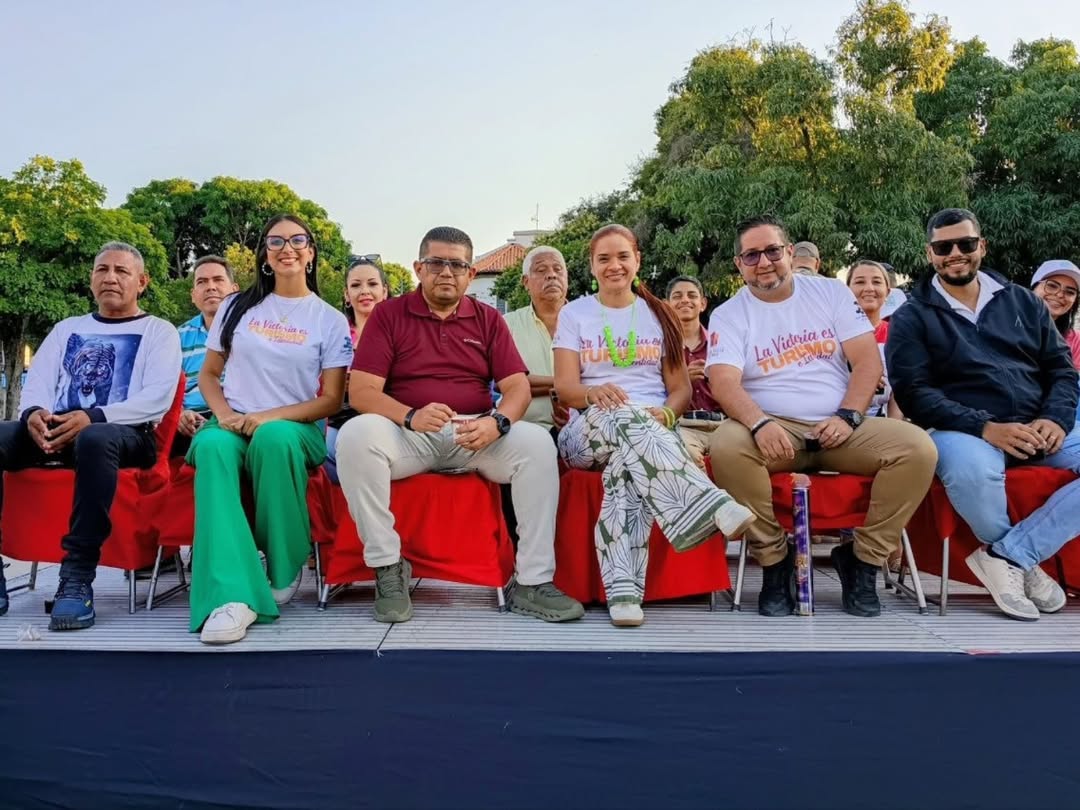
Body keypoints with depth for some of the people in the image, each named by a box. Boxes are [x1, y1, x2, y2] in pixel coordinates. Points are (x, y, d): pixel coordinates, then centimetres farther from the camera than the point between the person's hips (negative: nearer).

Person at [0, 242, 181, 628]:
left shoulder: (158, 331, 11)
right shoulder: (67, 328, 27)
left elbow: (158, 397, -5)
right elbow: (37, 382, 14)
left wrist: (93, 417, -20)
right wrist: (33, 412, -11)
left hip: (123, 434, -5)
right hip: (53, 429, 5)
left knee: (95, 439, -41)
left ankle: (77, 577, -35)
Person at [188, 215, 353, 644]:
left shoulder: (331, 320, 6)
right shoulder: (238, 306, 13)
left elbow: (331, 400, 0)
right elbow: (208, 374, 16)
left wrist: (270, 417, -15)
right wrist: (224, 413, -6)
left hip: (294, 429, -2)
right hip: (233, 425, 2)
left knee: (274, 437, -39)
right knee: (212, 446, -36)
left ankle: (285, 568, -20)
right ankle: (233, 595, -47)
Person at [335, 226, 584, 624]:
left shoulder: (488, 319, 12)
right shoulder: (388, 314, 5)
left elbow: (518, 386, 2)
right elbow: (361, 391, -5)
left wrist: (497, 422, -21)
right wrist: (410, 416, -25)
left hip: (477, 437, 2)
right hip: (407, 435, -1)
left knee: (536, 442, -26)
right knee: (356, 434, -32)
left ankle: (532, 582, -20)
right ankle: (387, 567, -19)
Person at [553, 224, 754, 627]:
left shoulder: (658, 314, 18)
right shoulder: (574, 314, 14)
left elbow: (681, 388, 13)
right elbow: (565, 386, 1)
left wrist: (665, 414, -11)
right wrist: (593, 392, -23)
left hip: (653, 428, 1)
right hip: (590, 430, -1)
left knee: (625, 464, -38)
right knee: (626, 419, -39)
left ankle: (623, 588, -49)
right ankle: (711, 506, -55)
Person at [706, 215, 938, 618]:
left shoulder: (831, 292, 10)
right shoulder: (728, 315, 4)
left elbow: (868, 360, 3)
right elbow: (724, 381, -12)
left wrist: (848, 416, -13)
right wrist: (759, 423, -32)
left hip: (840, 428, 2)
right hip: (775, 430, -2)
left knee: (917, 447, -23)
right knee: (726, 445, -34)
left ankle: (862, 558, -4)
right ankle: (774, 558, -12)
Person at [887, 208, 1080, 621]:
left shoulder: (1021, 301, 18)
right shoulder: (911, 317, 5)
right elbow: (914, 393, -7)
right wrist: (985, 428, -21)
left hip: (1040, 428, 5)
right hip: (963, 430, -5)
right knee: (970, 467, -39)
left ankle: (1007, 555, -16)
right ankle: (1023, 559, -7)